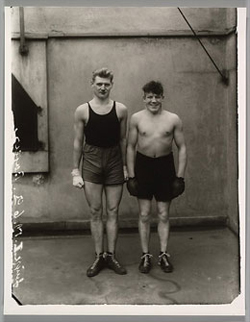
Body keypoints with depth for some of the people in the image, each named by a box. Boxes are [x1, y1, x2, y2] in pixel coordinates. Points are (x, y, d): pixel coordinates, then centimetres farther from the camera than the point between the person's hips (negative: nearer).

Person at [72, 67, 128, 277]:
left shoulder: (121, 110, 1)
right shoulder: (82, 111, -1)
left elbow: (123, 140, 7)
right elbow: (78, 142, 2)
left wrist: (125, 166, 6)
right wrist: (76, 171, 0)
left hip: (114, 161, 1)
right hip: (91, 162, -1)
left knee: (113, 212, 6)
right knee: (95, 212, 4)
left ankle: (111, 256, 16)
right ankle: (99, 256, 15)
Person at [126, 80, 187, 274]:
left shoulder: (173, 119, -4)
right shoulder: (136, 118, -2)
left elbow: (182, 148, 0)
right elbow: (131, 147, 2)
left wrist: (180, 177, -5)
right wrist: (131, 176, -3)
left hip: (165, 166, 0)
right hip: (143, 165, 0)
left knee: (164, 215, 8)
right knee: (144, 214, 5)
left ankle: (164, 255, 19)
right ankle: (146, 255, 17)